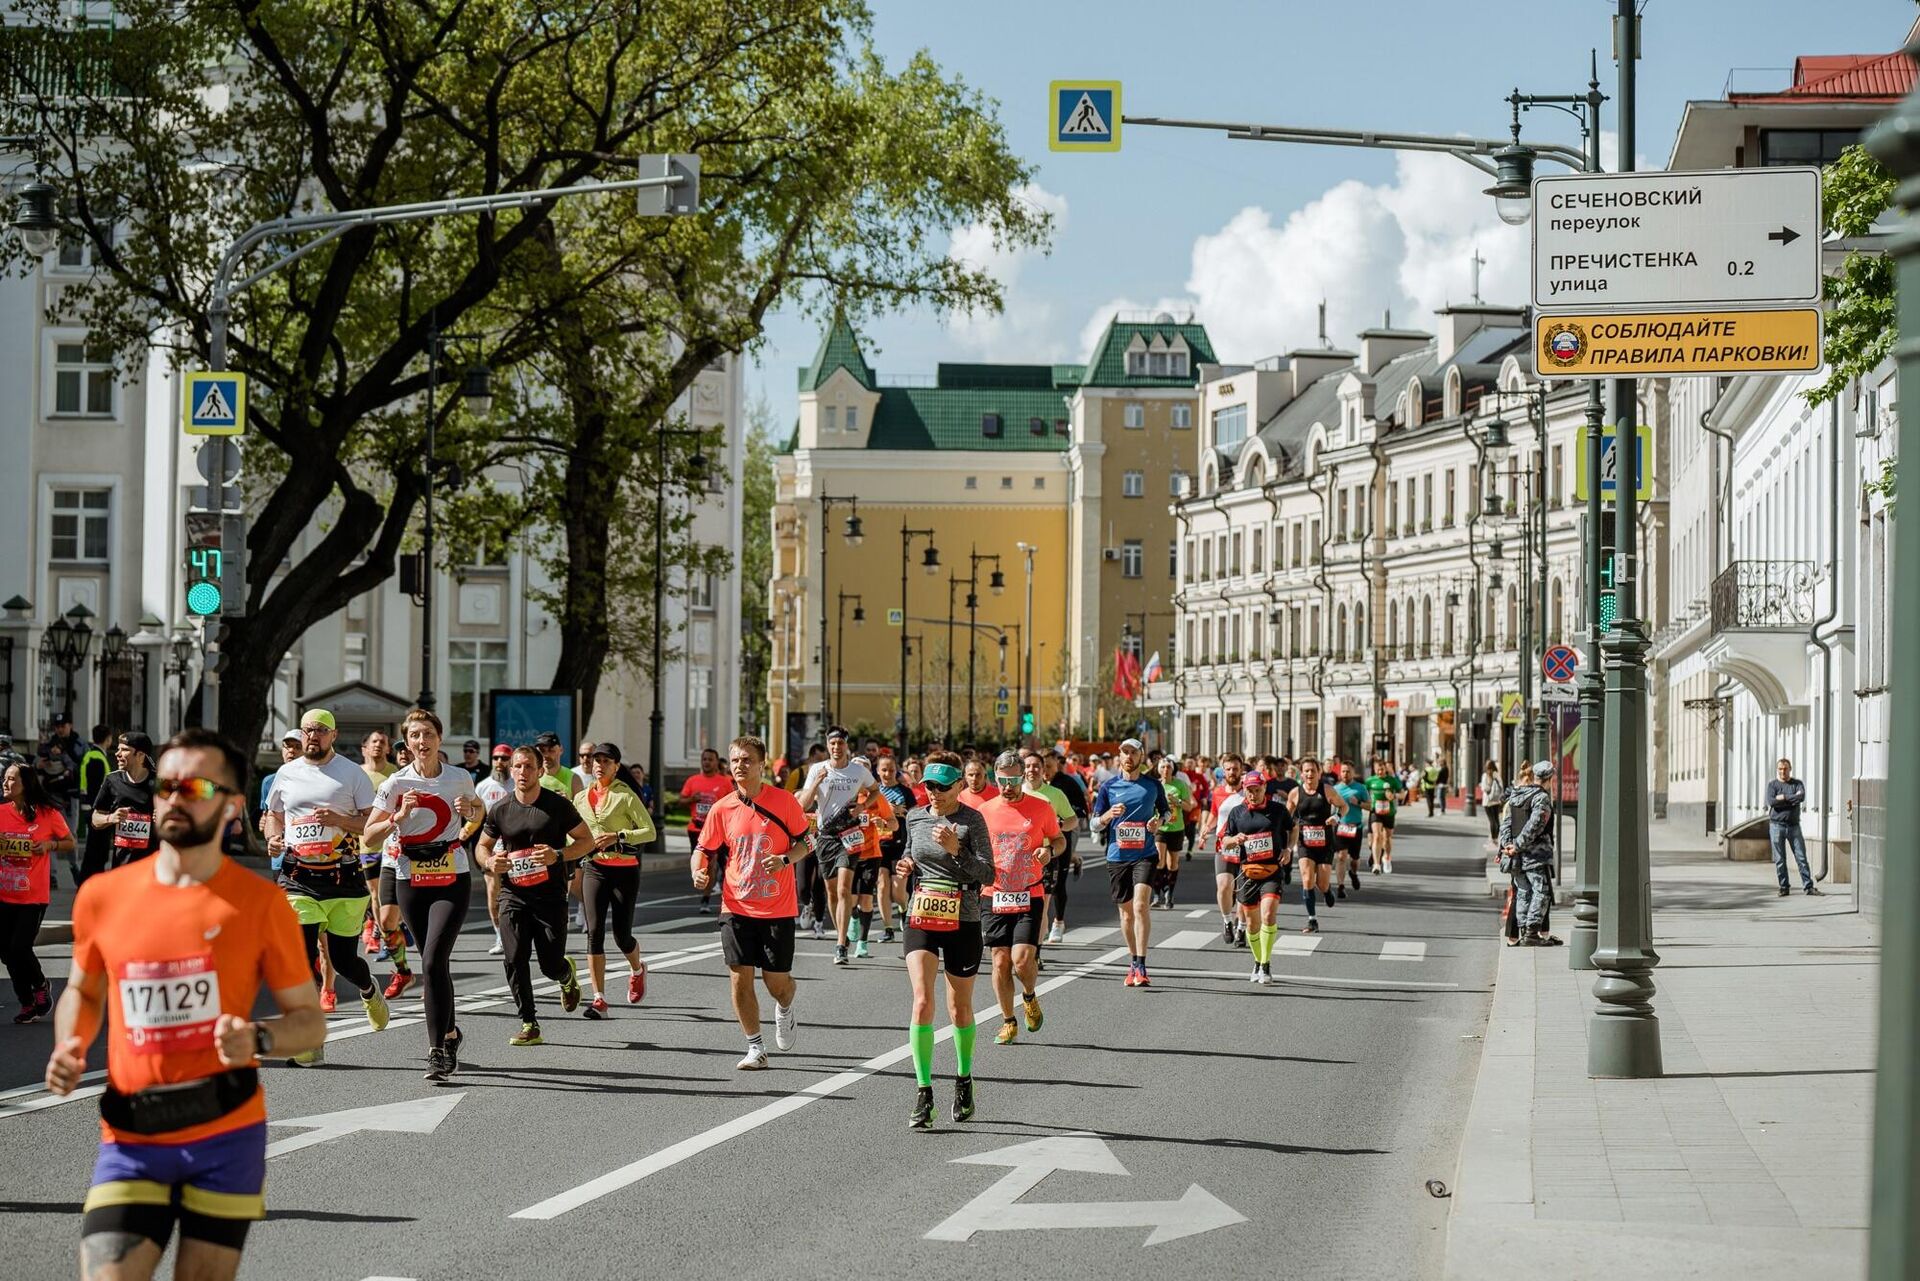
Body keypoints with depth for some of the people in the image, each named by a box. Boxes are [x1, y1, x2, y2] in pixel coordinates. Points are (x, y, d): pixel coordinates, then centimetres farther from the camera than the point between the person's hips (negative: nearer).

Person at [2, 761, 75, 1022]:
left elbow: (70, 843, 5)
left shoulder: (48, 814, -6)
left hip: (34, 896, -4)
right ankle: (27, 1004, 20)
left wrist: (50, 845, -14)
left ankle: (41, 986, 18)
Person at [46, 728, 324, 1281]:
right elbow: (83, 991, 20)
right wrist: (69, 1049, 0)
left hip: (227, 1137, -2)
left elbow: (311, 1020, 2)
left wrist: (258, 1040, -19)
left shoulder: (260, 903, -4)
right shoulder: (103, 894, 3)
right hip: (131, 1140, 2)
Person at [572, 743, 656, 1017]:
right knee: (594, 933, -8)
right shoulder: (581, 798, 10)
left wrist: (618, 836, -21)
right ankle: (599, 999, -8)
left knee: (622, 935, -1)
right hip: (595, 869, 4)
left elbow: (650, 831, -11)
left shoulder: (626, 796, -6)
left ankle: (637, 970, 35)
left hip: (624, 870, -4)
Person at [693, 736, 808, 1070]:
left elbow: (805, 841, 4)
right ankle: (756, 1049, 8)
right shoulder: (722, 809, 0)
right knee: (740, 978, -4)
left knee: (777, 982, 1)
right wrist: (699, 872, -14)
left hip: (777, 910, -2)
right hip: (736, 908, 2)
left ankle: (785, 1011, 38)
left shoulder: (784, 801, -4)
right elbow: (704, 849, 7)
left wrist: (785, 859, -15)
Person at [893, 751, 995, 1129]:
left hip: (962, 922, -2)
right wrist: (903, 874, 4)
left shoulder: (972, 820, -6)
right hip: (920, 919, 2)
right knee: (923, 1002, -14)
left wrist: (956, 849, -24)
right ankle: (923, 1095, -12)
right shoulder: (915, 817, 5)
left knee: (960, 1009, 11)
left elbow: (987, 874, -12)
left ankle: (964, 1080, 35)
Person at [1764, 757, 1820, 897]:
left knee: (1801, 856, -2)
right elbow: (1771, 801, -14)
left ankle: (1808, 886, 0)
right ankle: (1784, 888, 9)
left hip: (1793, 825, 1)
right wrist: (1792, 798, -11)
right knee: (1779, 859, 2)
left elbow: (1802, 797, -14)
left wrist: (1783, 797, -12)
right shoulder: (1772, 784, 4)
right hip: (1777, 825, -1)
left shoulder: (1797, 783, 7)